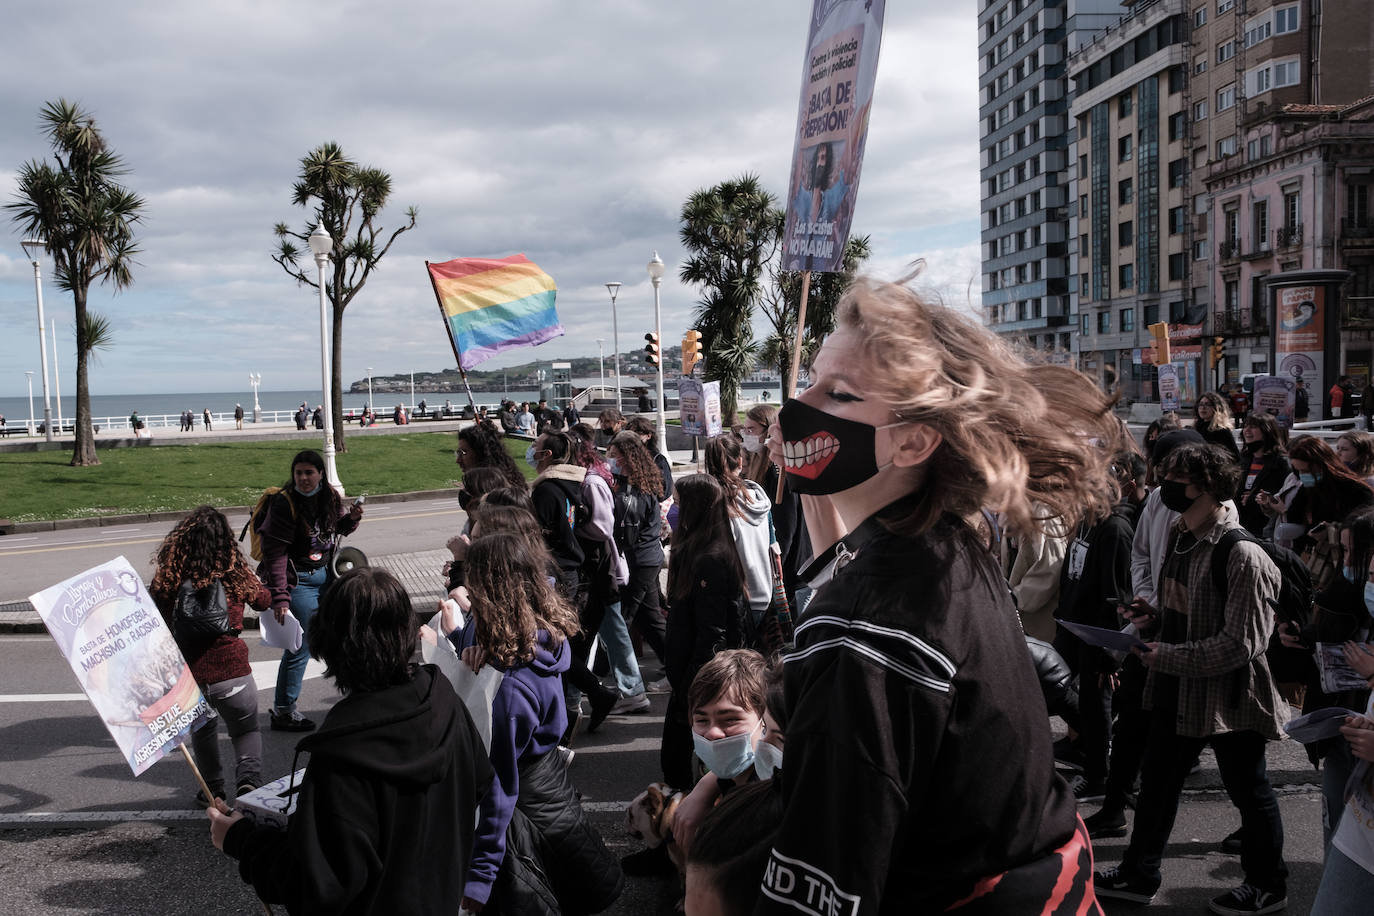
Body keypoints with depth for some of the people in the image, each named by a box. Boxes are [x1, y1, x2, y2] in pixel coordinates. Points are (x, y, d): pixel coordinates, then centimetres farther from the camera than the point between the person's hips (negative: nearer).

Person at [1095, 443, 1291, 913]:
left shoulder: (1242, 556, -23)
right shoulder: (1180, 537, 4)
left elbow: (1241, 642, -25)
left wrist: (1167, 656, -24)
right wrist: (1153, 616, -3)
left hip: (1228, 694, -8)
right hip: (1176, 690, 8)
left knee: (1248, 790, 12)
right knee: (1156, 781, 17)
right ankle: (1138, 874, 31)